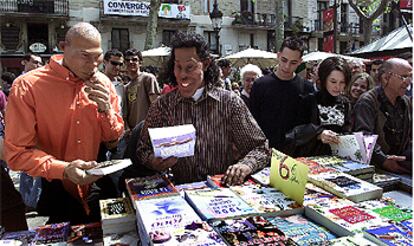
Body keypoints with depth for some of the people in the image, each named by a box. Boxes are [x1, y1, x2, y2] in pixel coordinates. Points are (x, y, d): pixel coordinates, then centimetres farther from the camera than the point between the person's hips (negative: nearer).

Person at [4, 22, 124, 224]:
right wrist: (63, 169, -31)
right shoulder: (27, 86, -16)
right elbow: (17, 153, -17)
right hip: (56, 191, -3)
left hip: (97, 187, 3)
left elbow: (114, 137, -1)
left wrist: (106, 109, -20)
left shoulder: (103, 83, -5)